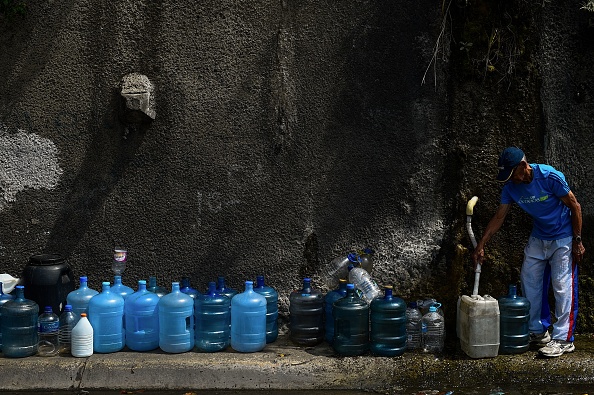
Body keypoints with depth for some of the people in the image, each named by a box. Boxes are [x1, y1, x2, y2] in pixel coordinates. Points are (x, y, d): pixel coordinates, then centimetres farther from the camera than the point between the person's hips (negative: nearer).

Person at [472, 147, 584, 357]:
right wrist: (481, 245, -8)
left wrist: (577, 241, -16)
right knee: (529, 281, 7)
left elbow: (575, 206, -17)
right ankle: (537, 331, 19)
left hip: (563, 239, -6)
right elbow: (499, 217, -3)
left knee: (563, 286, -9)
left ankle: (564, 339, -5)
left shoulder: (550, 177, -26)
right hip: (538, 238, 7)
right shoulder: (511, 187, -9)